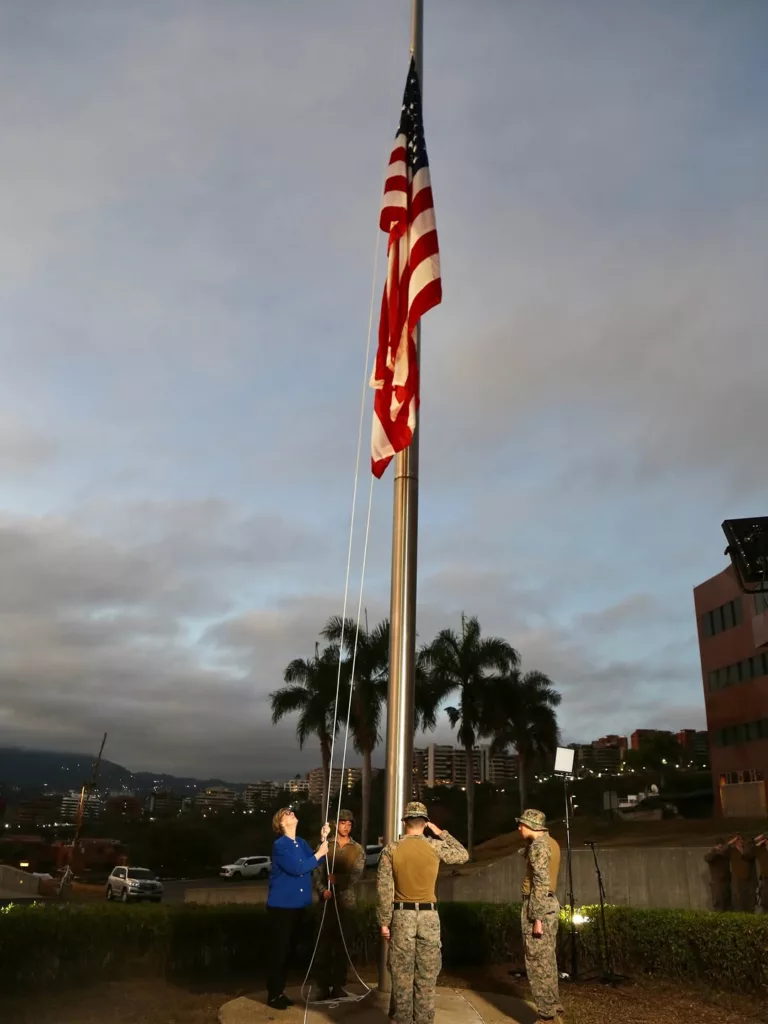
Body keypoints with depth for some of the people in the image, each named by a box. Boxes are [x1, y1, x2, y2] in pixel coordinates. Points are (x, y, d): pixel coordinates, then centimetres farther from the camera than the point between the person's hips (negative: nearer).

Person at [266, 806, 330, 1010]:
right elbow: (296, 868, -24)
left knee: (288, 950, 15)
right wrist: (319, 854, -16)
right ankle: (273, 994, 15)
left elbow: (315, 863, -2)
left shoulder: (301, 843, 7)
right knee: (278, 951, 1)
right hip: (281, 906, -7)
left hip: (297, 906, 7)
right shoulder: (280, 845, -16)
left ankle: (280, 992, 27)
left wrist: (324, 840, -10)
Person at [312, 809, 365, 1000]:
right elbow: (317, 872, -1)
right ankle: (323, 985, 9)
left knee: (341, 944, 7)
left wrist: (338, 879, -21)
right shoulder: (325, 845, 5)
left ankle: (338, 985, 18)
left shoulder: (358, 849, 6)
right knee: (324, 943, 0)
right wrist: (322, 890, -17)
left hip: (346, 901, 1)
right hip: (327, 900, -1)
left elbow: (356, 876, -6)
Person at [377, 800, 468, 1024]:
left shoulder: (390, 849, -5)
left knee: (402, 975, 9)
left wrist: (384, 922, 2)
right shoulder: (435, 846, -5)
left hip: (401, 915, 0)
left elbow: (384, 889, -6)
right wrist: (442, 834, 14)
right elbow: (464, 855, 12)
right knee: (427, 976, 10)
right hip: (429, 916, 0)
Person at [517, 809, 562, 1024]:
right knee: (547, 960, 15)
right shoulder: (551, 843, 12)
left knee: (537, 962, -1)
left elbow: (541, 883, -22)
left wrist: (537, 918, -21)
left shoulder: (538, 845, -17)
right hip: (550, 904, 10)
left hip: (538, 906, -10)